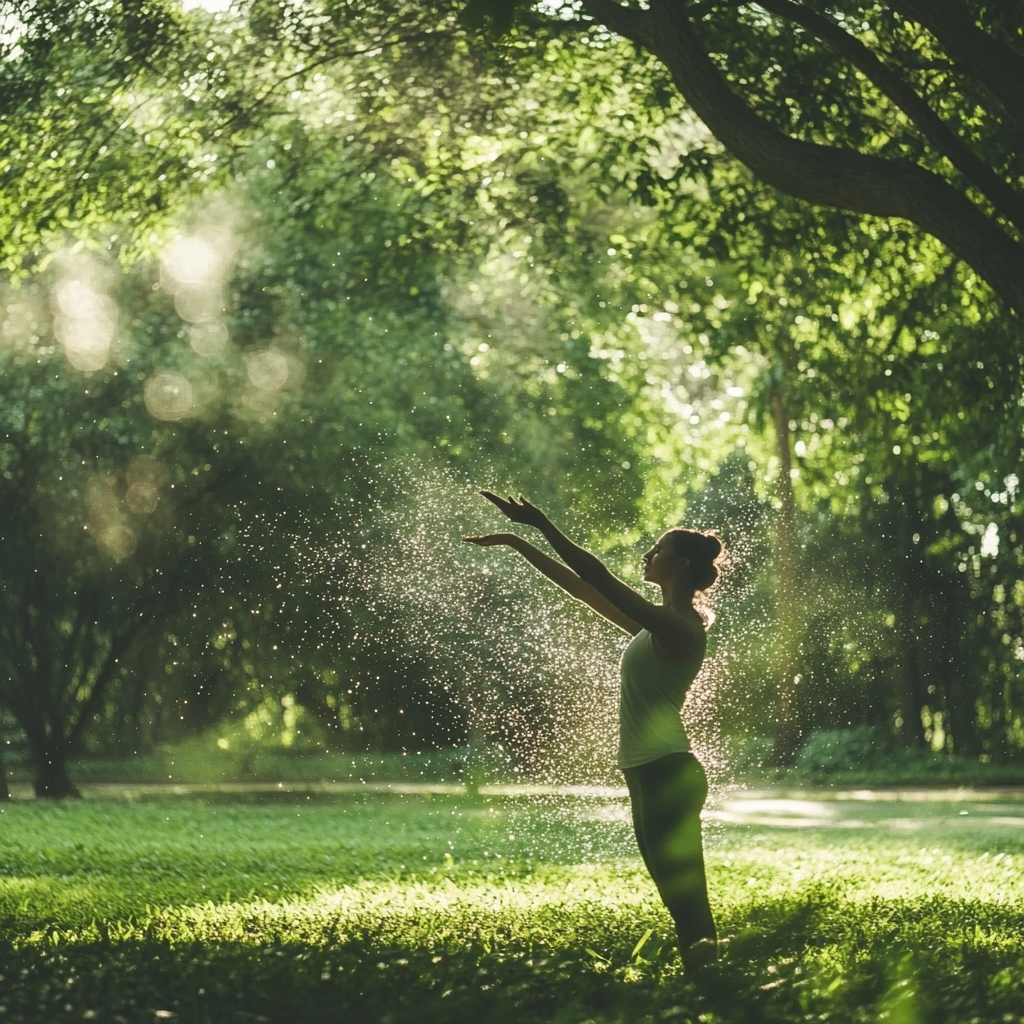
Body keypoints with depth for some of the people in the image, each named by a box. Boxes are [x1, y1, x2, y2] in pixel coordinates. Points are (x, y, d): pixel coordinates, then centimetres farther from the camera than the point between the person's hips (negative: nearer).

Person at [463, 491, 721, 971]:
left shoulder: (678, 626, -12)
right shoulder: (656, 625, 16)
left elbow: (598, 579, -18)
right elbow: (580, 588, 21)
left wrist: (541, 524, -16)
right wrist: (518, 543, 20)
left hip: (668, 774, -10)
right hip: (649, 775, 10)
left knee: (686, 898, -12)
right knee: (679, 899, 8)